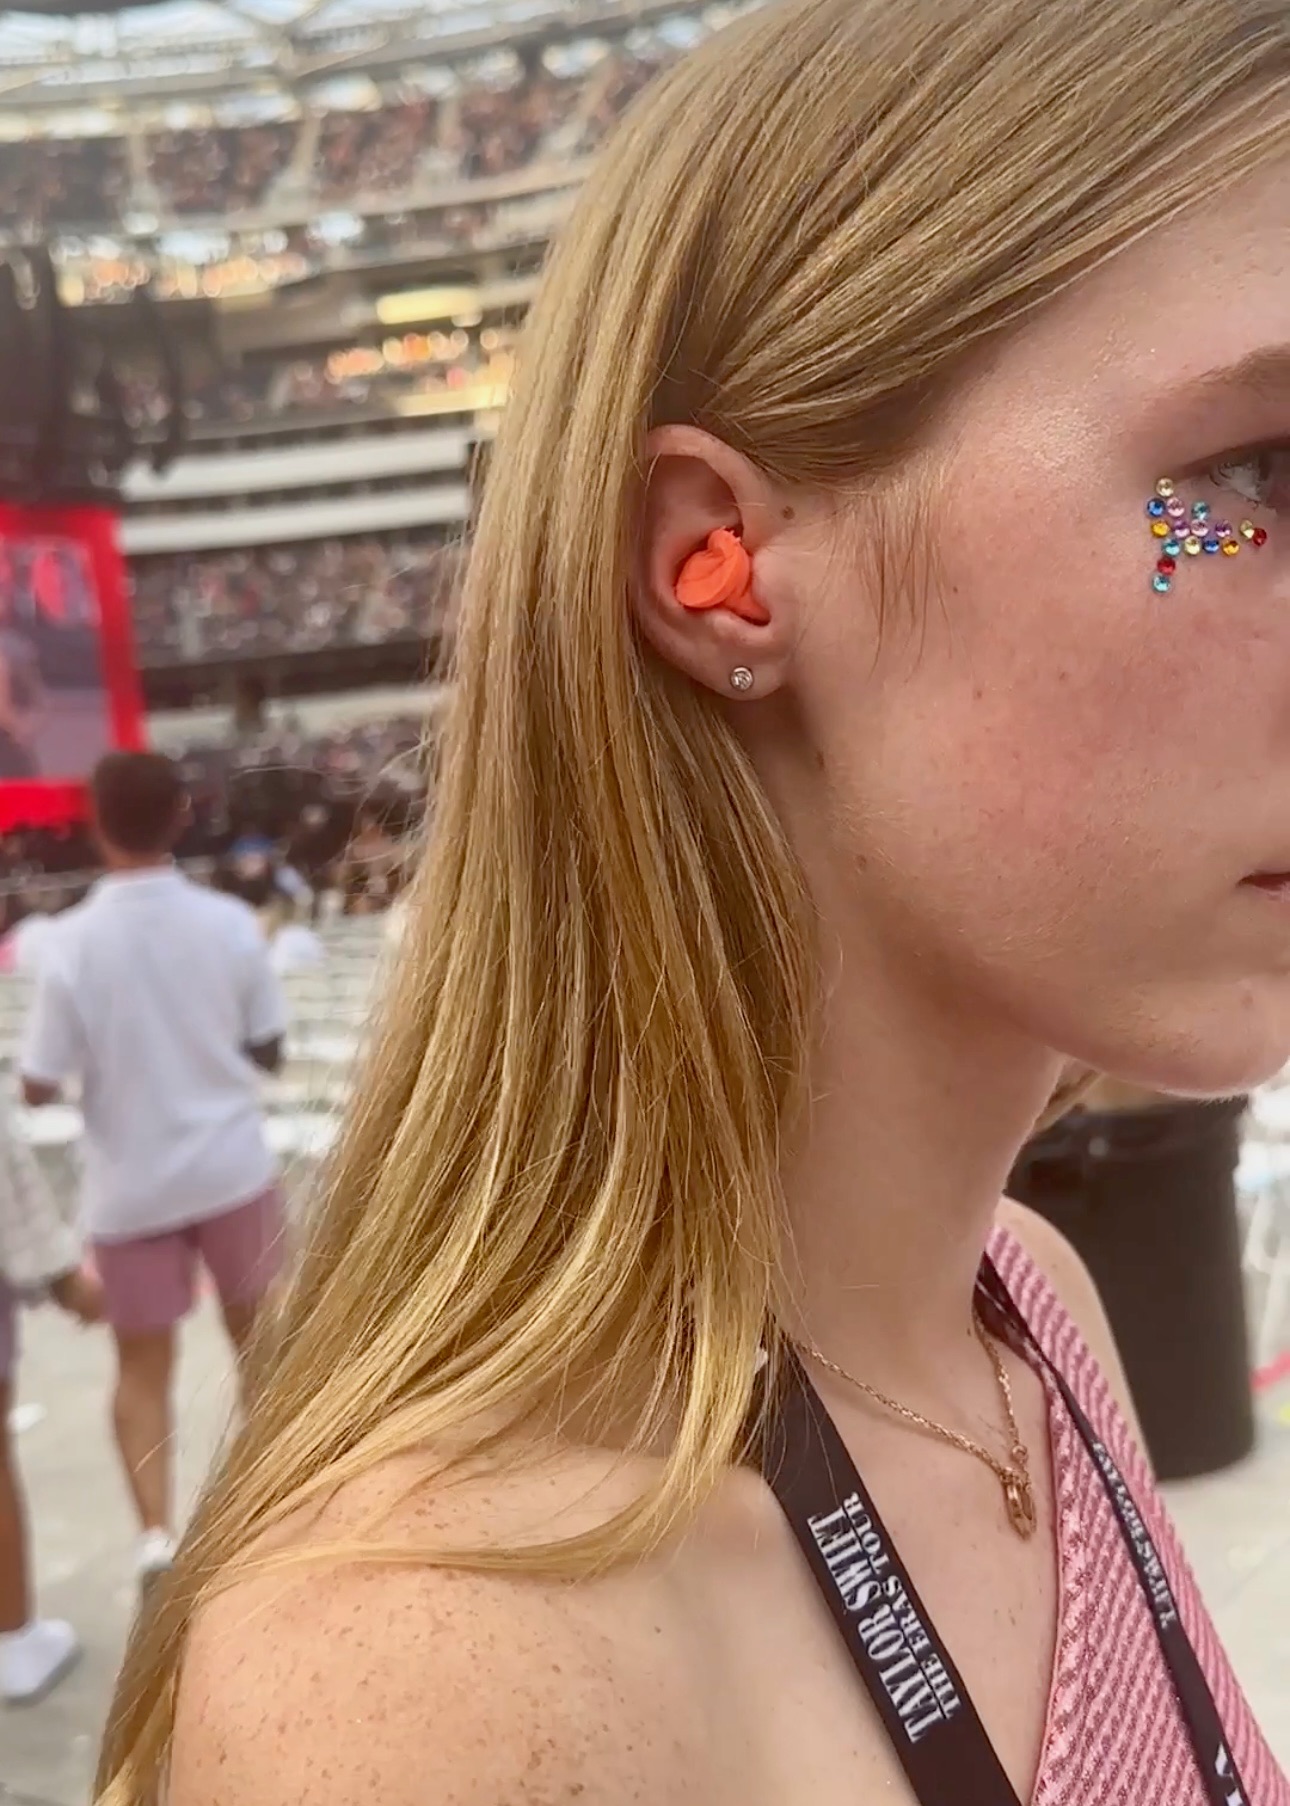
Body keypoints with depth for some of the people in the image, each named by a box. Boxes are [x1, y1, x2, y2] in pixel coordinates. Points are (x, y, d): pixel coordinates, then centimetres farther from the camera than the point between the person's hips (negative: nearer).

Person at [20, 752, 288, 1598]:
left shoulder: (72, 940, -16)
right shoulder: (231, 921, -11)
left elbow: (39, 1089, -11)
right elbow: (269, 1052, -2)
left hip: (132, 1183, -1)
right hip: (232, 1164, 2)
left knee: (143, 1362, 11)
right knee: (257, 1333, 21)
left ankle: (157, 1532, -1)